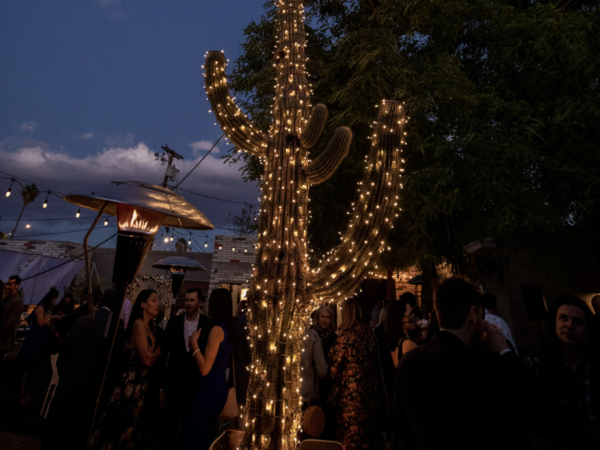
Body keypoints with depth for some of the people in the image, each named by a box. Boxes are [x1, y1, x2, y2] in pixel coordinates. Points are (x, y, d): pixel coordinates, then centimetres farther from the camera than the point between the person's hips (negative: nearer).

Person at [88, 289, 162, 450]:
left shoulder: (152, 326, 7)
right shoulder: (139, 324, -19)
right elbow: (147, 359, -20)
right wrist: (158, 350, -4)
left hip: (141, 383, 8)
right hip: (130, 382, -8)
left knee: (130, 424, 20)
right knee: (120, 424, 7)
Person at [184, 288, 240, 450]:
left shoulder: (217, 329, -20)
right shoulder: (229, 329, 5)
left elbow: (205, 369, -21)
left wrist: (194, 343, -13)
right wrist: (199, 344, 11)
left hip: (209, 391, -9)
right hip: (219, 389, 9)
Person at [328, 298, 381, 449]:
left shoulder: (345, 337, -21)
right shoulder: (369, 333, -5)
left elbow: (335, 368, -11)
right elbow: (373, 361, 6)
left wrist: (335, 381, 9)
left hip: (351, 393, -6)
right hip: (369, 390, 6)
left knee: (351, 436, 12)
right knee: (367, 429, 23)